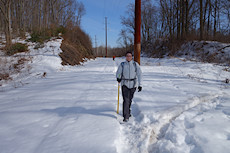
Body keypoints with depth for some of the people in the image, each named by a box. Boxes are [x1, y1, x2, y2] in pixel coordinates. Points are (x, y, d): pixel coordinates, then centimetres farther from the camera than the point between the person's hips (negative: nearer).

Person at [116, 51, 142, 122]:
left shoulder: (135, 64, -2)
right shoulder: (122, 64, -2)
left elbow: (139, 74, -5)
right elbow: (118, 73, 10)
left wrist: (140, 85, -11)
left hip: (133, 84, 2)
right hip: (125, 84, -1)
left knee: (130, 99, 16)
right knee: (126, 100, -11)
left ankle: (127, 110, 44)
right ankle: (126, 117, -8)